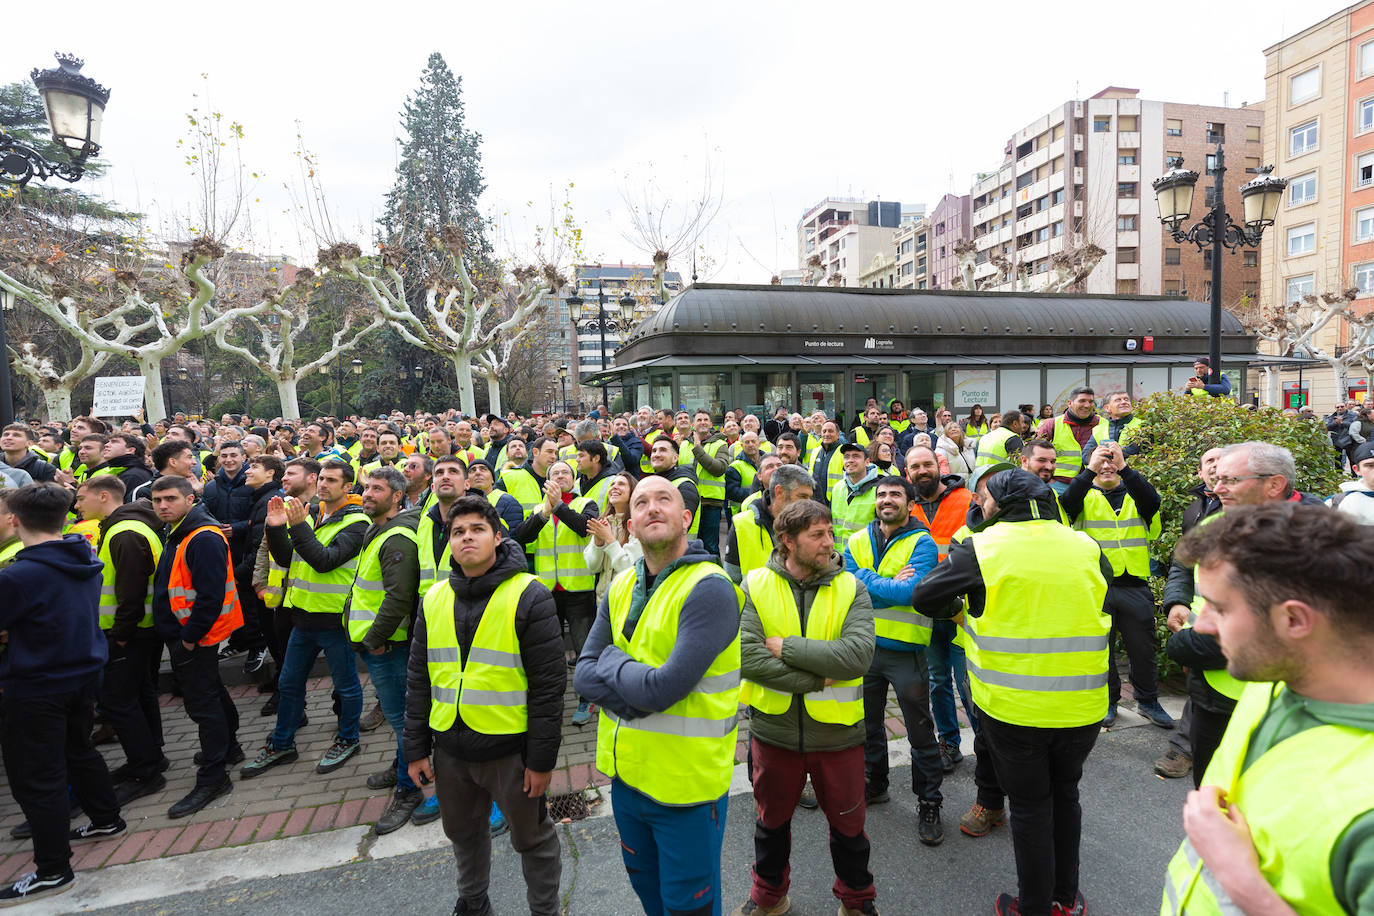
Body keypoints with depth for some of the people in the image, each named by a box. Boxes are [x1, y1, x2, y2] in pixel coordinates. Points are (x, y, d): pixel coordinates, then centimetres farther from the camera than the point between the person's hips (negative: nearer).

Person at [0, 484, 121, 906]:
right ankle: (106, 819, 41)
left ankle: (53, 871, 15)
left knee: (36, 778, 5)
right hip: (84, 675, 7)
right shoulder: (87, 563, -1)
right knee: (78, 749, 26)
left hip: (36, 688, -7)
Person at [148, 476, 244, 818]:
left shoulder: (204, 539, -22)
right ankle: (227, 747, 40)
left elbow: (210, 596, -26)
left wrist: (190, 637, -20)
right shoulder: (178, 534, 11)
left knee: (202, 702, -4)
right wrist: (182, 636, 14)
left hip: (195, 637, -10)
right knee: (211, 692, 23)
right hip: (182, 634, 10)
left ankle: (212, 778, 5)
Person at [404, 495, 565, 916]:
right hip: (450, 747, 5)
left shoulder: (528, 596, -14)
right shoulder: (434, 599, 3)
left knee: (532, 838, 12)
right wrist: (416, 748, 7)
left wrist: (542, 758, -13)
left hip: (511, 747, -5)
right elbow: (418, 679, 9)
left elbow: (549, 684, -13)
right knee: (464, 832, 24)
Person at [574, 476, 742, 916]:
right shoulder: (621, 587, 3)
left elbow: (664, 688, -28)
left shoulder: (709, 589, -21)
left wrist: (612, 662, -10)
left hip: (686, 784, -6)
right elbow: (583, 676, -1)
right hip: (626, 774, 7)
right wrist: (639, 688, -18)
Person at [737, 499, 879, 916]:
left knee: (848, 825, 19)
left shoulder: (850, 589, -9)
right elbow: (745, 655, -23)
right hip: (773, 729, 0)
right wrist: (817, 680, -23)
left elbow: (858, 655, -24)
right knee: (771, 820, 22)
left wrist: (786, 646, -23)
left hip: (837, 732, 0)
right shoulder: (755, 587, -11)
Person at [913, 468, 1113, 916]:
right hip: (1082, 706, 4)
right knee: (1065, 795, 24)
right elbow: (1110, 606, 14)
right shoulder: (1087, 547, -1)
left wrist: (959, 607, 12)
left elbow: (924, 597, -7)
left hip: (1013, 709, -4)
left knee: (1030, 807, 13)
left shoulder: (981, 548, -12)